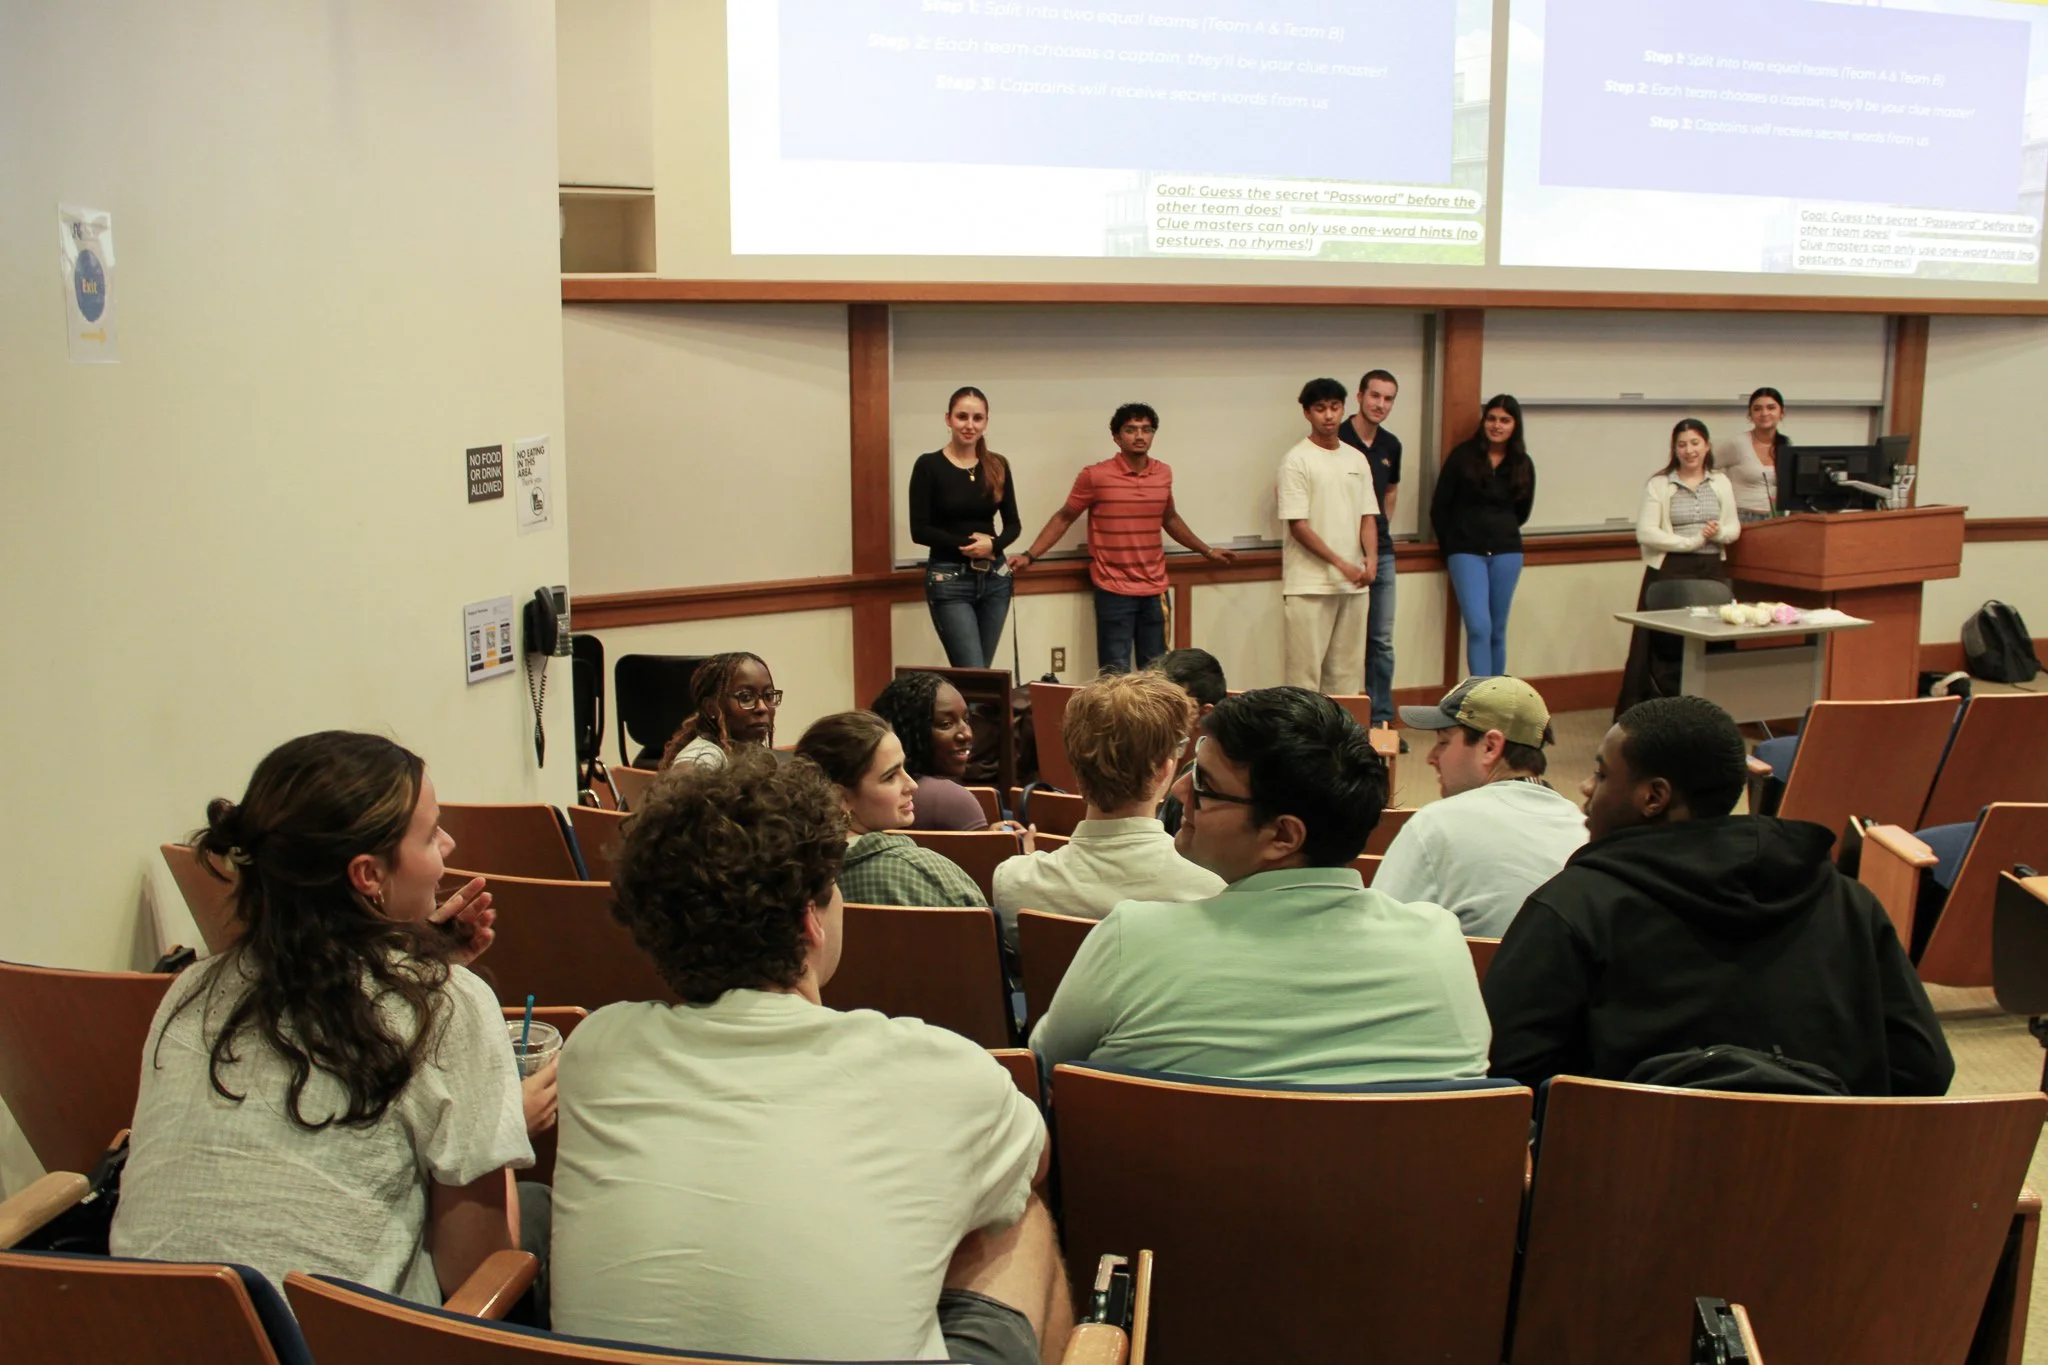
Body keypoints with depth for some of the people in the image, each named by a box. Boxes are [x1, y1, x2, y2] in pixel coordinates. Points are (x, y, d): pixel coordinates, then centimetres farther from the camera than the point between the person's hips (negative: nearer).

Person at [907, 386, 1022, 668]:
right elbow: (920, 530, -9)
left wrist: (993, 545, -11)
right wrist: (966, 544, -16)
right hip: (949, 580, -4)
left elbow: (1013, 523, 9)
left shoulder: (998, 465, 6)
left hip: (995, 578, 4)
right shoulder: (929, 465, -6)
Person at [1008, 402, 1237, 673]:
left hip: (1155, 590, 4)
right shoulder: (1095, 476, -8)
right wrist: (1030, 556, -8)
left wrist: (1207, 551, 26)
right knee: (1116, 676, -4)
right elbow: (1064, 518, 1)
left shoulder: (1163, 474, 6)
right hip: (1114, 591, -4)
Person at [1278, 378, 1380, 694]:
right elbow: (1298, 526, -11)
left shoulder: (1357, 459, 12)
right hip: (1309, 585, -6)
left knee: (1348, 668, 11)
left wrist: (1371, 557, -8)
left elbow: (1367, 516, 12)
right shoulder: (1297, 460, -6)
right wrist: (1341, 564, -15)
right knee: (1304, 668, -4)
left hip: (1354, 584, 6)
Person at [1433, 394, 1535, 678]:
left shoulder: (1523, 465, 5)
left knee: (1498, 632, 8)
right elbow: (1439, 508, 1)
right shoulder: (1462, 456, -4)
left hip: (1507, 552, 3)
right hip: (1467, 551, -3)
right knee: (1479, 628, -14)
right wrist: (1450, 549, 7)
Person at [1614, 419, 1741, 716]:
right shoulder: (1658, 485, 0)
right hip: (1669, 571, -3)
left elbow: (1734, 528, 13)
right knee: (1665, 646, -6)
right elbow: (1645, 533, -10)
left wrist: (1718, 533, -11)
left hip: (1712, 570, 4)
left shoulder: (1721, 483, 13)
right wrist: (1692, 541, -14)